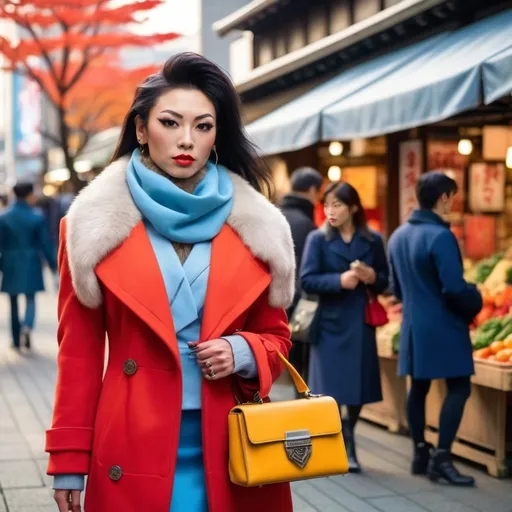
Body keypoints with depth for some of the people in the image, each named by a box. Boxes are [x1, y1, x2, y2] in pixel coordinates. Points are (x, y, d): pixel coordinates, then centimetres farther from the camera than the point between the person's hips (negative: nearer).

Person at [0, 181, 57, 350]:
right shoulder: (37, 218, -8)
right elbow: (45, 244, -5)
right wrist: (53, 264, 5)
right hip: (30, 264, -1)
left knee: (14, 302, 12)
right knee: (30, 299, 8)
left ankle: (17, 340, 16)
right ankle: (27, 326, -21)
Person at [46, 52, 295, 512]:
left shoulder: (256, 227, 3)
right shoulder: (97, 226, -2)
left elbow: (275, 336, 11)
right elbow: (80, 351, 0)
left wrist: (243, 353, -11)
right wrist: (69, 461, -2)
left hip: (233, 449, 2)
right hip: (135, 453, -2)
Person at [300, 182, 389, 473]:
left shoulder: (372, 240, 5)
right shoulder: (318, 239, -2)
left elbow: (385, 280, 11)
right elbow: (307, 280, -8)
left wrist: (373, 277, -11)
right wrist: (339, 280, -21)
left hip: (361, 324, 2)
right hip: (331, 323, -2)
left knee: (359, 387, 6)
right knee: (330, 388, -2)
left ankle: (348, 442, 28)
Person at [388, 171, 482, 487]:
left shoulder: (398, 236, 9)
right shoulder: (440, 236, -18)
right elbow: (454, 288, -21)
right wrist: (471, 308, -3)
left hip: (413, 325, 9)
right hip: (443, 326, -9)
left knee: (419, 387, 13)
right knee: (459, 388, -4)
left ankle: (421, 454, 20)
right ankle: (441, 458, -8)